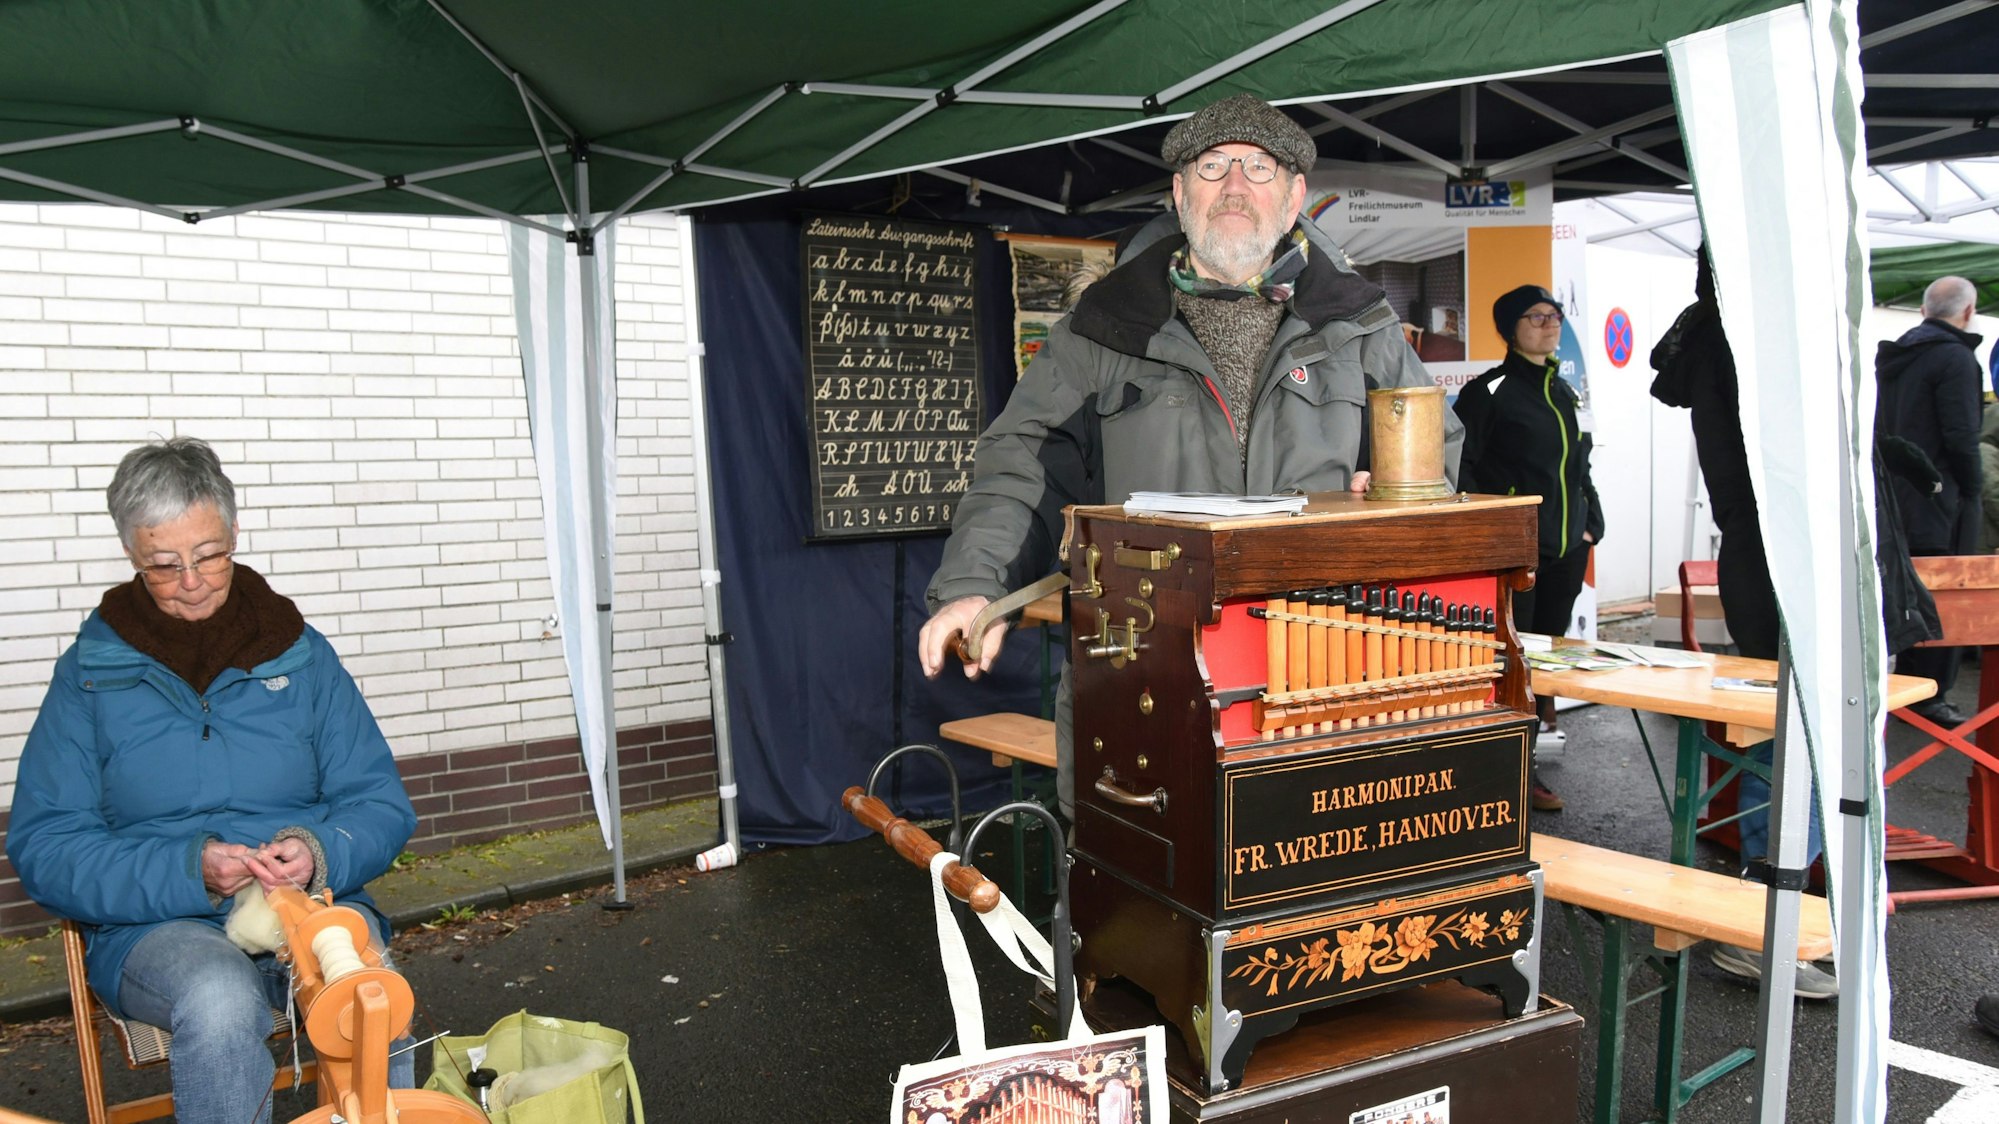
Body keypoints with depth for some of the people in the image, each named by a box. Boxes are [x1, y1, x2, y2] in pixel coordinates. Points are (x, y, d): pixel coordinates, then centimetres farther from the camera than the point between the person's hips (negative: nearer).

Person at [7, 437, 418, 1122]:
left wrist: (322, 853, -15)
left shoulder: (300, 653, 8)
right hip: (153, 924, 0)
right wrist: (187, 871, -16)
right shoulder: (90, 672, 6)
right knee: (220, 1002, -34)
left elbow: (382, 805, 8)